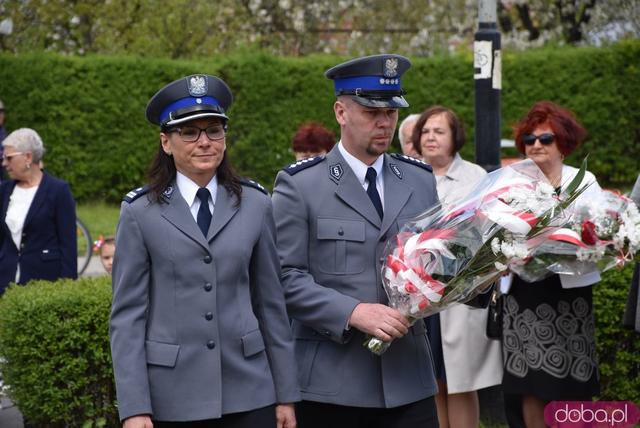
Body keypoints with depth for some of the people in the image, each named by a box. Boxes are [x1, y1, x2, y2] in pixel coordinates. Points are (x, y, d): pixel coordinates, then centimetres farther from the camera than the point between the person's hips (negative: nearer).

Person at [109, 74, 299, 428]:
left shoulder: (255, 205, 5)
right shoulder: (140, 212, -1)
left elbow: (271, 303, 8)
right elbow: (127, 315, -2)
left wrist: (286, 394, 8)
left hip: (248, 393, 2)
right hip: (171, 397, -2)